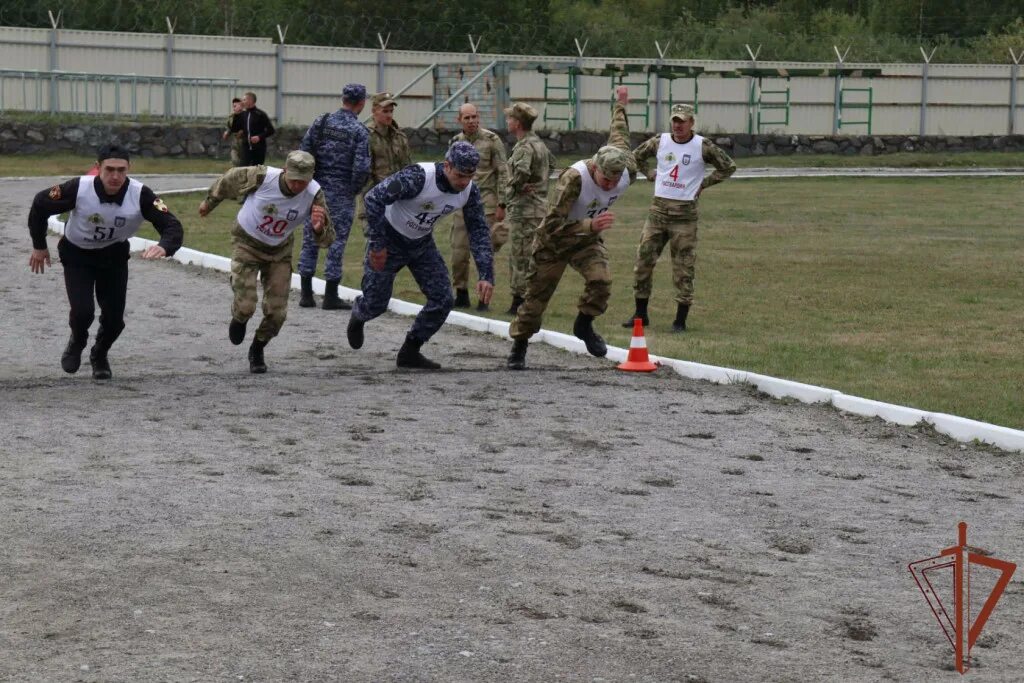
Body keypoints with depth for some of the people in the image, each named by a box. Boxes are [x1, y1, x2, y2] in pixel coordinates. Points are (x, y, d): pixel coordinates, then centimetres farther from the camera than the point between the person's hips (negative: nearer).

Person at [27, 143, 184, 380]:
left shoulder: (140, 195, -28)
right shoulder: (78, 189, -30)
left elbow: (172, 226, -29)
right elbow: (40, 205, -12)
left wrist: (164, 247, -53)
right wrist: (39, 246, 0)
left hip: (114, 256, 2)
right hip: (76, 256, -2)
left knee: (114, 319, -2)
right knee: (83, 311, -18)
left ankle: (99, 356, 34)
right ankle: (77, 343, 20)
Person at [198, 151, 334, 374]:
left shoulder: (314, 195, -24)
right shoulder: (261, 178, -31)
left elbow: (327, 239, -21)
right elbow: (227, 181, -9)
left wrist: (319, 228, -46)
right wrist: (209, 203, 10)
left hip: (279, 251, 2)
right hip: (247, 244, -2)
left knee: (277, 312, -1)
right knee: (245, 306, -14)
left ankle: (257, 351, 29)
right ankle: (238, 320, 27)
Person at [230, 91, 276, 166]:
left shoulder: (260, 114, -5)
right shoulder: (242, 114, 8)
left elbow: (271, 130, -4)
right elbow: (234, 129, 7)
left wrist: (260, 137, -18)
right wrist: (236, 115, -3)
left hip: (259, 149, -3)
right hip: (246, 148, 3)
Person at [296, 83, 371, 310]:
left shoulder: (321, 122, 1)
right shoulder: (359, 131, -10)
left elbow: (303, 153, -1)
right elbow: (361, 168, -16)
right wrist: (354, 189, 2)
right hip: (341, 194, -4)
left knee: (310, 240, 11)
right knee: (336, 243, 3)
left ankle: (306, 294, 13)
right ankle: (331, 297, 5)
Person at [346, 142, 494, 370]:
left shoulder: (470, 191, -15)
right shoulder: (418, 177, -35)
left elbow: (479, 231, -6)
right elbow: (374, 198, -34)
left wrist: (486, 275, -14)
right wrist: (377, 244, -30)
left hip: (421, 244, 5)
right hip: (390, 239, -5)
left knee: (443, 300, -6)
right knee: (376, 303, 2)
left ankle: (410, 352, 12)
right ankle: (358, 316, 41)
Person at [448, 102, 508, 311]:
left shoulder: (491, 140, -5)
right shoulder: (455, 142, 9)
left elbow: (503, 173, -5)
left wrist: (501, 205, -10)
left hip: (485, 201, -4)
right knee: (459, 251, 4)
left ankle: (484, 298, 4)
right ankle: (461, 295, 17)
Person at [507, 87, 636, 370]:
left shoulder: (627, 173, -21)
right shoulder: (575, 178, -39)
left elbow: (619, 136, 2)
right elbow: (553, 225, -40)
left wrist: (620, 106, 22)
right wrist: (591, 225, -53)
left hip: (589, 239, 4)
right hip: (554, 240, -4)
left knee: (601, 279, -21)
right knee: (538, 293, 6)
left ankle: (584, 325, 6)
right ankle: (519, 347, 25)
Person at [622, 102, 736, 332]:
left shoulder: (703, 146, -6)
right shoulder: (660, 141, 4)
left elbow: (728, 167, 2)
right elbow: (637, 155, 22)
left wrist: (703, 184, -2)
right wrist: (651, 176, 11)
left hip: (684, 212, -4)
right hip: (658, 208, 4)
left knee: (683, 268, -2)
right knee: (643, 259, 3)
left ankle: (680, 320, 4)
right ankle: (640, 314, 15)